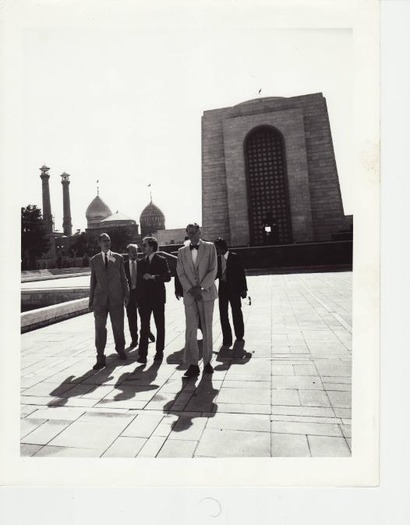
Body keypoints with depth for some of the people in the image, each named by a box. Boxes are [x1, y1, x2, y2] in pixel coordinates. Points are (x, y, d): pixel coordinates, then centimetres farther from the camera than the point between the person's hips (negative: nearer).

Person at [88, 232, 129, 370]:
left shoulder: (118, 258, 7)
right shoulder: (94, 260, 9)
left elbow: (123, 277, 7)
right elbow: (93, 281, 10)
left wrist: (126, 294, 2)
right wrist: (91, 300, 10)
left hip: (116, 297, 0)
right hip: (100, 298, 0)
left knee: (118, 326, 8)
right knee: (100, 328, 0)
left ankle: (120, 349, 31)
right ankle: (100, 358, 9)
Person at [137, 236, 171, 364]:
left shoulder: (162, 260, -1)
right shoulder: (141, 262, 11)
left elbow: (168, 277, -8)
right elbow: (139, 279, 10)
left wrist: (153, 277, -20)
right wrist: (138, 298, 4)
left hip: (158, 298, -3)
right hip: (144, 299, 3)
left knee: (160, 326, 7)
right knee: (144, 327, 0)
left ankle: (159, 352, 19)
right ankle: (143, 354, 2)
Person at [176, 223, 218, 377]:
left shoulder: (210, 247, 6)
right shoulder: (182, 251, 12)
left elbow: (213, 270, -2)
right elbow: (180, 273, 6)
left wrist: (201, 287, -11)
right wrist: (191, 289, -8)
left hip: (206, 293, -1)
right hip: (189, 294, 1)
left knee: (207, 328, 4)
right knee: (190, 329, -4)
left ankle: (207, 362, 15)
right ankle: (192, 365, 1)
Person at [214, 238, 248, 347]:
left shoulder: (234, 257, -7)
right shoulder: (217, 259, 5)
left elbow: (241, 273, -6)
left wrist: (244, 289, -8)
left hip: (234, 289, -4)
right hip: (222, 289, 4)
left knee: (236, 313, 9)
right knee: (223, 314, 2)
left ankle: (239, 336, 28)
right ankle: (227, 339, 11)